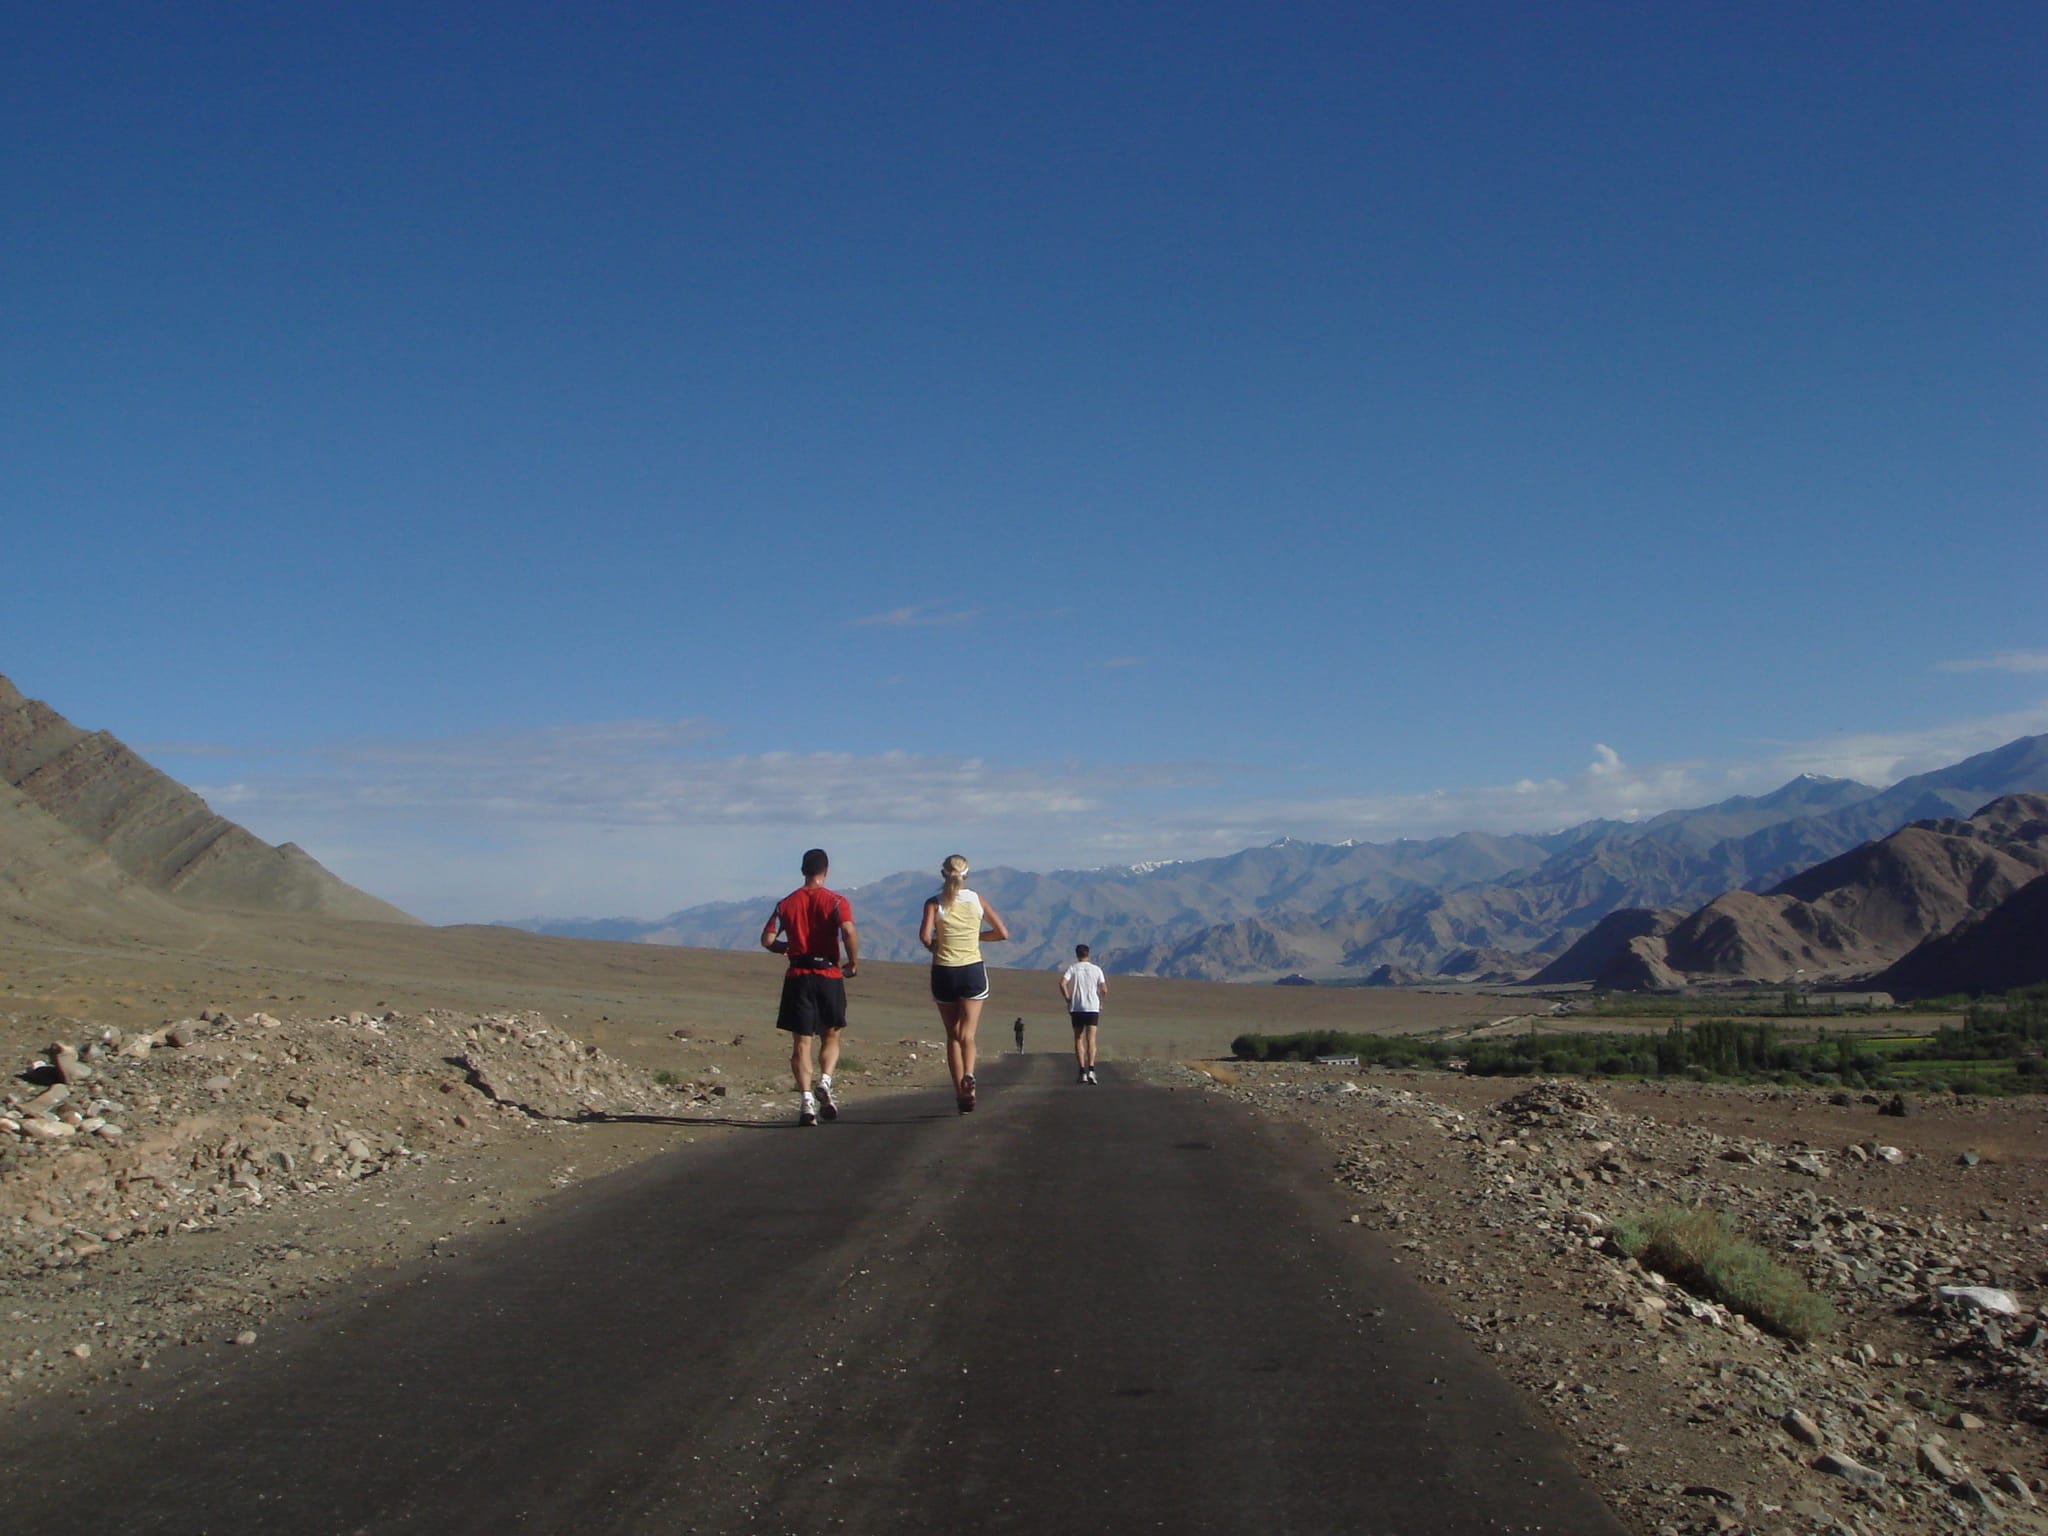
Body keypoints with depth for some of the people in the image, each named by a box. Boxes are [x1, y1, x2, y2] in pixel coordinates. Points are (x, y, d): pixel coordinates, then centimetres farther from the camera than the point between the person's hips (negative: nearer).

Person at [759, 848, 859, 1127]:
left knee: (801, 1042, 4)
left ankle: (806, 1099, -8)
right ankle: (825, 1082, -8)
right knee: (831, 1037, 15)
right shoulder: (836, 901, -2)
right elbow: (849, 931, -19)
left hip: (797, 978, 1)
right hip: (829, 976, -1)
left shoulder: (787, 903, 7)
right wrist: (853, 962, -5)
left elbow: (767, 939, 1)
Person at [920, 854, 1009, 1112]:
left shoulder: (934, 903, -3)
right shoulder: (976, 900, 3)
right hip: (973, 971, 0)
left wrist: (933, 945, 3)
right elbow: (1003, 933, 5)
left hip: (944, 972, 0)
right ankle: (968, 1075, -32)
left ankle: (960, 1091, 10)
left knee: (953, 1035, 11)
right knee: (967, 1033, -4)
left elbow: (925, 936, -18)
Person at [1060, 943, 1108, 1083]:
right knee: (1091, 1040, -2)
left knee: (1078, 1039, 8)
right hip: (1093, 1008, 0)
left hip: (1076, 1008, 0)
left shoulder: (1072, 969, 3)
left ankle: (1082, 1072, 2)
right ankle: (1091, 1070, -19)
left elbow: (1062, 984, -12)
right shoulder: (1096, 969, 4)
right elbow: (1104, 989, -2)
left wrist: (1068, 999, -2)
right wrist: (1100, 1001, 15)